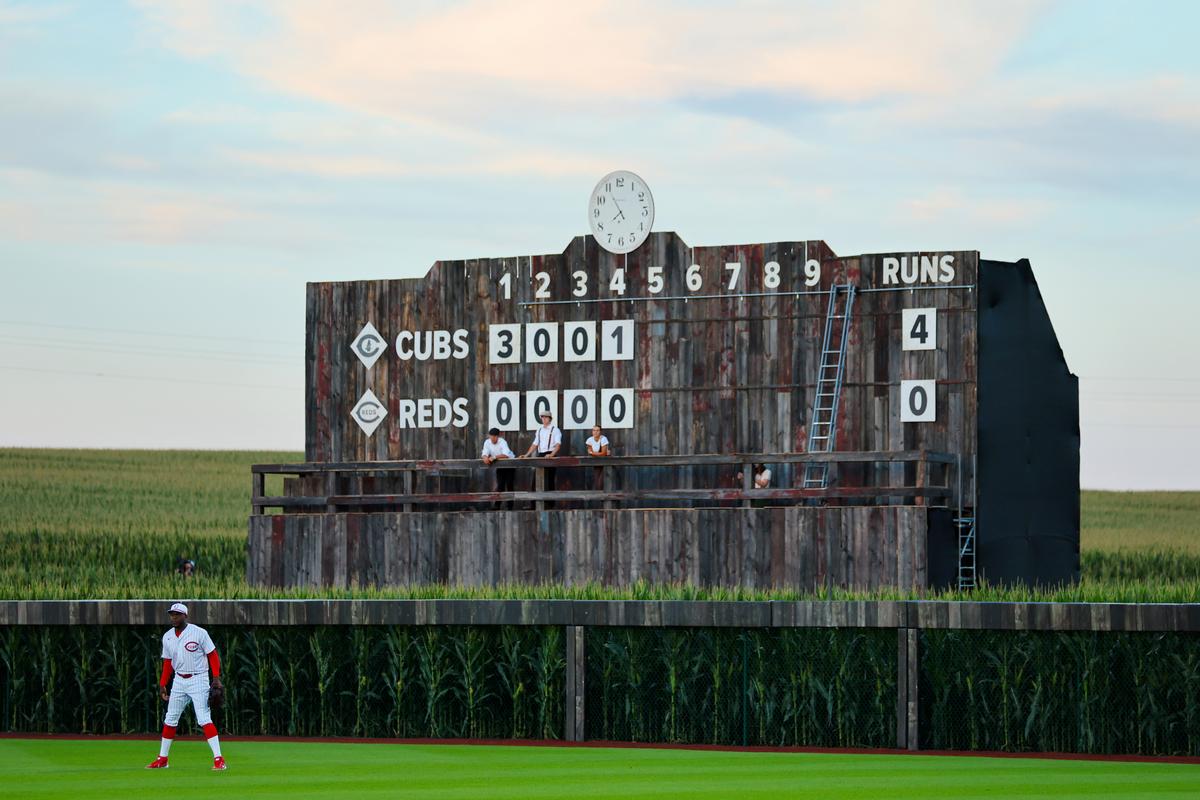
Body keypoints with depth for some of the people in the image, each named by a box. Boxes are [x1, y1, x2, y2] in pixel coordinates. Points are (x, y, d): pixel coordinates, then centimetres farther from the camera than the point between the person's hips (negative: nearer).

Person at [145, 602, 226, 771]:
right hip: (179, 681, 6)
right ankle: (162, 759, 21)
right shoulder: (167, 637, 7)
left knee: (204, 719, -15)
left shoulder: (199, 633, -10)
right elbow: (168, 662, 15)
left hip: (198, 680, -6)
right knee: (170, 719, 10)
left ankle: (219, 759, -16)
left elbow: (212, 654, -7)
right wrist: (162, 685, 9)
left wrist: (216, 678, -15)